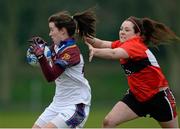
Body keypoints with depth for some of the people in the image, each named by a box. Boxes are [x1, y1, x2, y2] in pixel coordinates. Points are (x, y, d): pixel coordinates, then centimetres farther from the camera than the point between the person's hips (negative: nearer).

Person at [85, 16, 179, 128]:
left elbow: (113, 54, -44)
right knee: (108, 122, -9)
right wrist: (89, 39, -34)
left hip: (159, 97, -7)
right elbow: (102, 44, -14)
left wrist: (94, 51, -58)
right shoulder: (124, 44, -1)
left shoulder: (135, 45, -25)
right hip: (137, 96, 7)